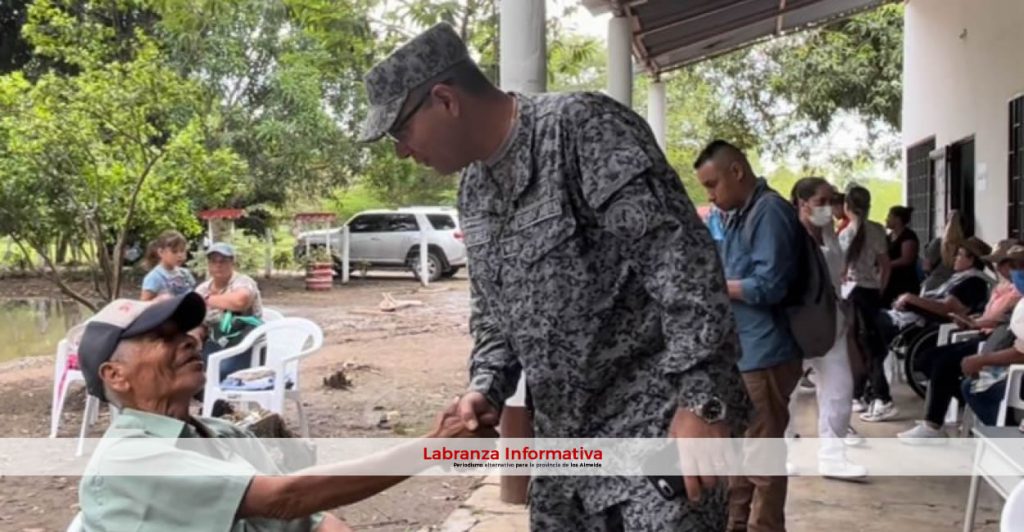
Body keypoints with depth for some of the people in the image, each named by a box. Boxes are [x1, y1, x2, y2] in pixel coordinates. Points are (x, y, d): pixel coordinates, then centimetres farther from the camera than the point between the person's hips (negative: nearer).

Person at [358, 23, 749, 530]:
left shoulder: (585, 127, -15)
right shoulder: (472, 191, 12)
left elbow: (679, 255, -21)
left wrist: (701, 399, -25)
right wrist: (486, 388, 1)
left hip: (654, 421, -8)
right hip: (562, 435, 8)